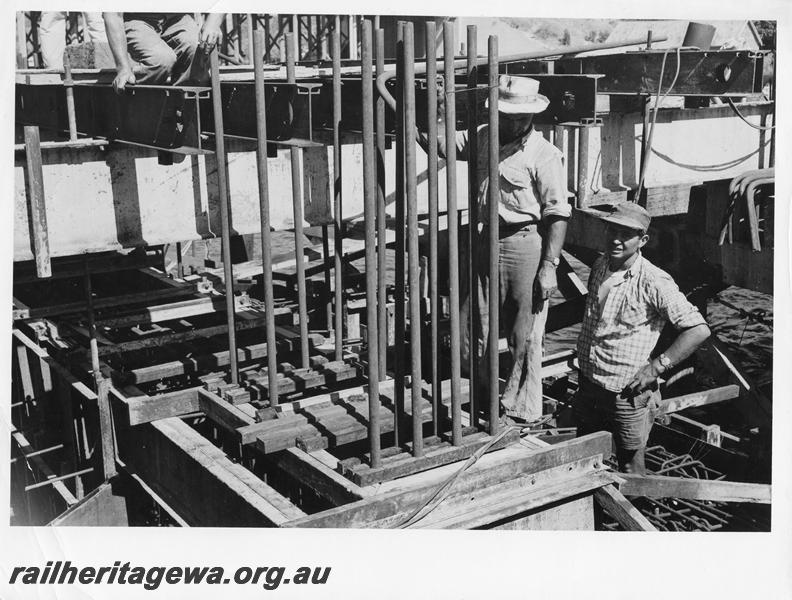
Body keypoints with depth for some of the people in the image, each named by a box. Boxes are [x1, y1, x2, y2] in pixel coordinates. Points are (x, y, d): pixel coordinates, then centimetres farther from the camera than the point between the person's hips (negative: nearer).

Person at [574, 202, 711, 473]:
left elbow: (698, 330, -20)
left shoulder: (654, 283, -18)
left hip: (628, 394, -6)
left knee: (631, 472, 9)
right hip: (587, 389, 6)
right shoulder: (599, 267, 3)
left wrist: (656, 367, -20)